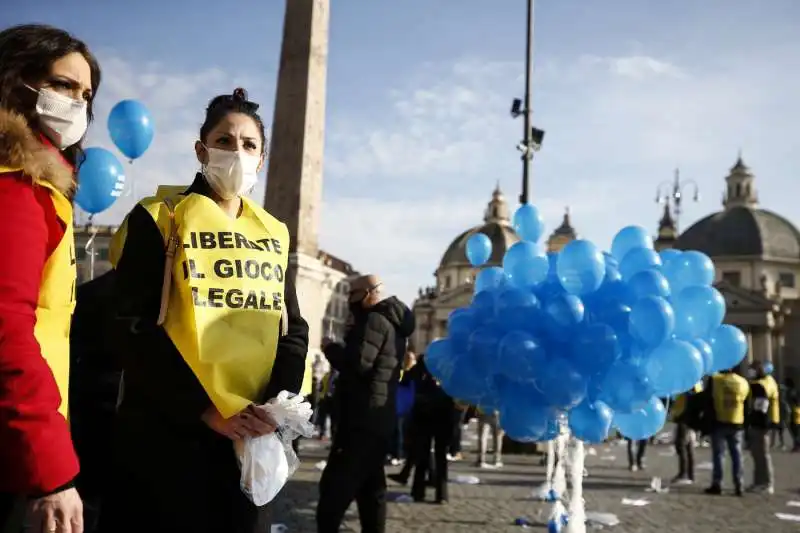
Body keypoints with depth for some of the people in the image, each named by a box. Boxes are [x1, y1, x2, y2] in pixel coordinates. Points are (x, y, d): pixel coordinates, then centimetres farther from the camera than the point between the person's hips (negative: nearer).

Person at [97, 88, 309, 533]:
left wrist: (277, 406, -9)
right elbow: (136, 328, -11)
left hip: (249, 436, 4)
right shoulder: (159, 220, -3)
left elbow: (293, 329, 8)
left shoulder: (273, 234, 11)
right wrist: (209, 409, -18)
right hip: (166, 430, -4)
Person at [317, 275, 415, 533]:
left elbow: (358, 363, -21)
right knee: (371, 488, 14)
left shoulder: (374, 320, -11)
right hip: (380, 419, 10)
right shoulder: (393, 323, 19)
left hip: (362, 419, -10)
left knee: (334, 490, -9)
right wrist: (343, 348, 15)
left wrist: (332, 349, -5)